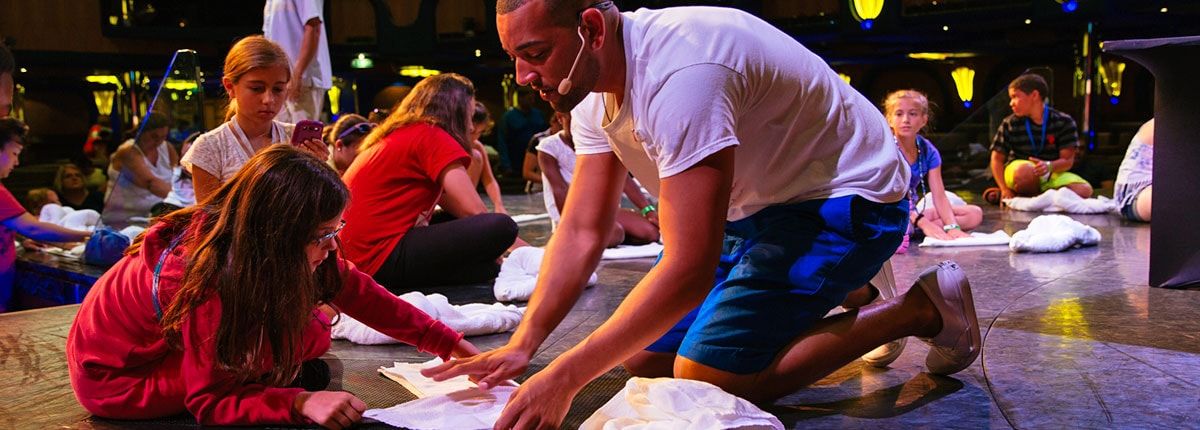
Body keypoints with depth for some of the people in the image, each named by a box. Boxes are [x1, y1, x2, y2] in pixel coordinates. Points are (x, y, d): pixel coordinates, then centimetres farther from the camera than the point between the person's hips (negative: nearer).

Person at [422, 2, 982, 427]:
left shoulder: (679, 71, -34)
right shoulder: (594, 91, -4)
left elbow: (688, 268, -37)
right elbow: (581, 233, -4)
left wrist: (565, 377, -36)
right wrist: (521, 346, -16)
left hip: (844, 200, -9)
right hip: (760, 206, 9)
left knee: (707, 376, -19)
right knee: (645, 356, 6)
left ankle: (917, 310, -3)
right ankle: (831, 295, 21)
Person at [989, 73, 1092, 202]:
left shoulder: (1063, 122, -4)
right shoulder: (1010, 125, -5)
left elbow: (1068, 160, -8)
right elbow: (997, 159, -3)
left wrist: (1049, 166, -31)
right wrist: (1005, 190, -16)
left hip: (1053, 174, 3)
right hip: (1016, 171, -3)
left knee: (1084, 190, -25)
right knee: (1025, 170, -40)